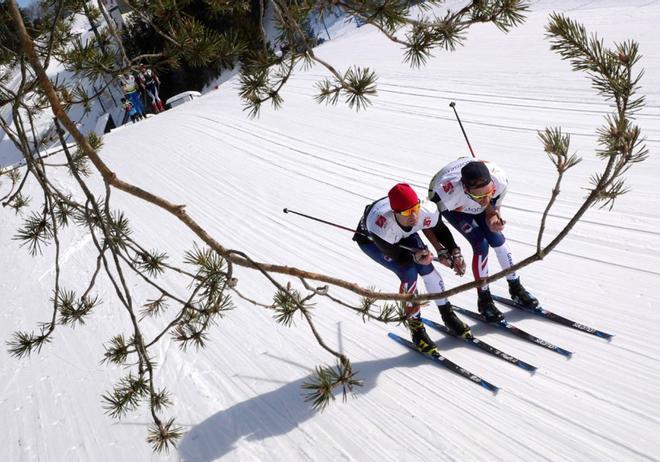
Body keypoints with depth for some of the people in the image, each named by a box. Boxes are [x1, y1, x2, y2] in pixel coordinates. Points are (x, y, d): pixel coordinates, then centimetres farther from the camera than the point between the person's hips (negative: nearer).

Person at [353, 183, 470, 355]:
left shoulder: (428, 211, -35)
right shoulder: (381, 226, -45)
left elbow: (441, 231, -10)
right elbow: (396, 255, -28)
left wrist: (455, 253, -17)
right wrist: (415, 257, -45)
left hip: (404, 234, 4)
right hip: (370, 240, -4)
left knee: (426, 267, -14)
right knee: (408, 273, -21)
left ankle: (448, 315, 9)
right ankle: (416, 327, -2)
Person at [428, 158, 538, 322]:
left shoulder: (500, 181, -36)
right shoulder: (448, 193, -46)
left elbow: (493, 210, -16)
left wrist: (493, 221, -37)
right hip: (451, 206, -3)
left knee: (497, 239, -4)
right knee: (481, 245, -16)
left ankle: (516, 288, 20)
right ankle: (484, 299, 4)